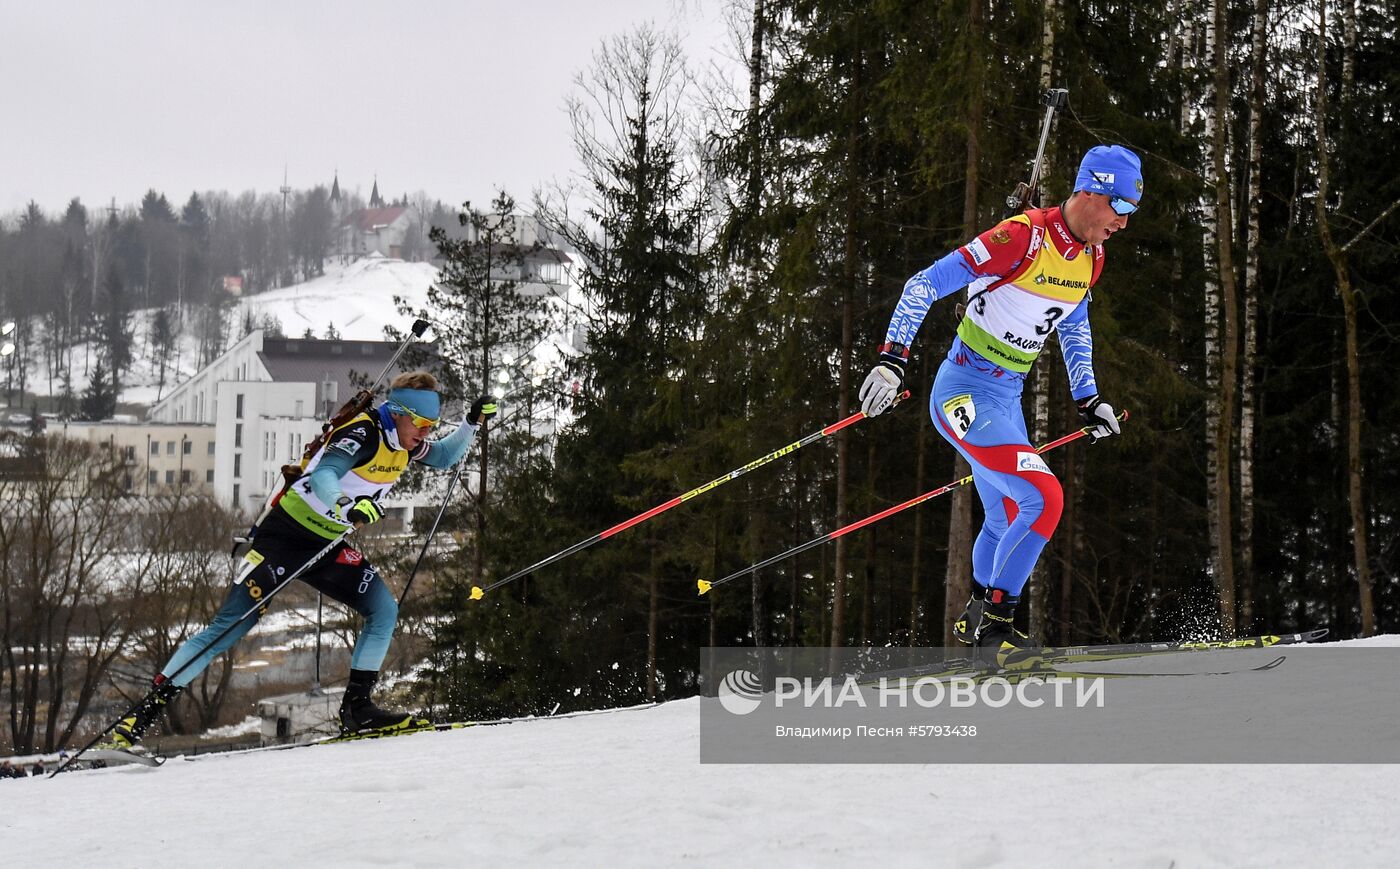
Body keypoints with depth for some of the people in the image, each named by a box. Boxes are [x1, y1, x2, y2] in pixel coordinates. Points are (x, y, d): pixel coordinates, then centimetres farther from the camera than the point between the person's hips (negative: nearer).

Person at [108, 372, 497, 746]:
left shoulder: (405, 443, 2)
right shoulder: (362, 434, -23)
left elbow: (445, 457, 22)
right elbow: (323, 476, -39)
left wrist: (472, 423, 6)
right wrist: (348, 506, -58)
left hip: (330, 546, 8)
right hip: (286, 535, -8)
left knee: (384, 609, -9)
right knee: (231, 625, -12)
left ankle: (357, 707, -3)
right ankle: (144, 711, -10)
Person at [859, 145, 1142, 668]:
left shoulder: (1090, 258, 4)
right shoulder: (1023, 238, -22)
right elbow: (925, 286, -21)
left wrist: (1088, 400, 21)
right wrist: (891, 360, -26)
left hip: (1007, 399, 9)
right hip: (966, 393, -9)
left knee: (1007, 520, 22)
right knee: (1043, 498, -22)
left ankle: (977, 621, 44)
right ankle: (994, 626, -12)